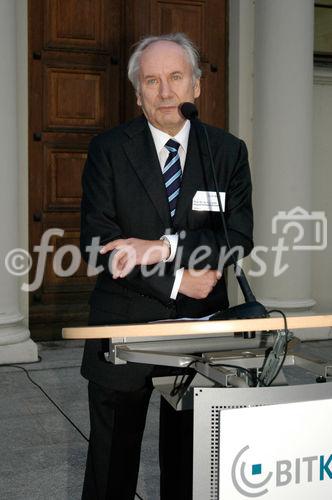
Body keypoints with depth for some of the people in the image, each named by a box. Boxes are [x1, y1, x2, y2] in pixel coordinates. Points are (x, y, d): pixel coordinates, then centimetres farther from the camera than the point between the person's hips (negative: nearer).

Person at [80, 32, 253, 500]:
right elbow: (97, 242, -10)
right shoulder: (108, 149, -2)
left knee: (191, 458, 14)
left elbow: (238, 237, -6)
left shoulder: (228, 151, 3)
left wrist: (165, 247, -21)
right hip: (125, 322, -1)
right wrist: (177, 280, -16)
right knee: (112, 462, 11)